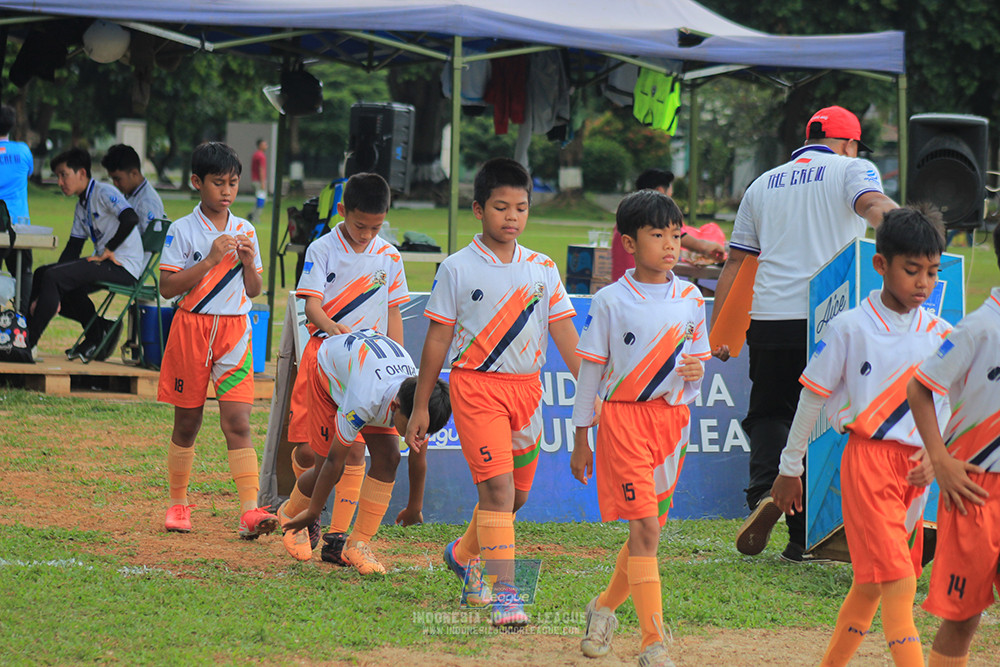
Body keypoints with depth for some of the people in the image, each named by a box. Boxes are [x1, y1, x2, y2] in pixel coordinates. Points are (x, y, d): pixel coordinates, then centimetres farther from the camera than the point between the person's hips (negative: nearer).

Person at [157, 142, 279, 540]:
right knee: (187, 423, 8)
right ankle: (178, 505, 23)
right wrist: (211, 260, -16)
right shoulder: (183, 230, -2)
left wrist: (249, 263, -7)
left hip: (234, 331, 2)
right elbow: (167, 287, -10)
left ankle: (250, 511, -18)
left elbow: (254, 291, 13)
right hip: (192, 329, -2)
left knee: (237, 423, -9)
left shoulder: (245, 232, 9)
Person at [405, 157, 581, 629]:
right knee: (497, 487, -15)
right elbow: (437, 340, 2)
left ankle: (465, 554, 41)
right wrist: (420, 407, 3)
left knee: (517, 493, 13)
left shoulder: (542, 269, 7)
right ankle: (504, 596, -17)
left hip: (526, 387, 5)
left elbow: (564, 333, 6)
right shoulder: (457, 269, -2)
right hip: (476, 384, -5)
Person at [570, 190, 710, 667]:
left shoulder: (690, 299, 7)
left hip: (672, 418, 4)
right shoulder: (610, 302, -4)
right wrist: (581, 441, 2)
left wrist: (696, 369, -10)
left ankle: (605, 606, 35)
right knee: (644, 527, -12)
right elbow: (590, 371, 1)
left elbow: (698, 364, 15)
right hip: (624, 417, -4)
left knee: (649, 527, 10)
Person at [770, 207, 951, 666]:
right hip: (867, 458, -5)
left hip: (916, 466, 5)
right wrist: (790, 467, 8)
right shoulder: (850, 328, -5)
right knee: (899, 583, -13)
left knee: (871, 584, 12)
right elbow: (812, 397, 3)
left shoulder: (941, 335, 6)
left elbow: (948, 406, 13)